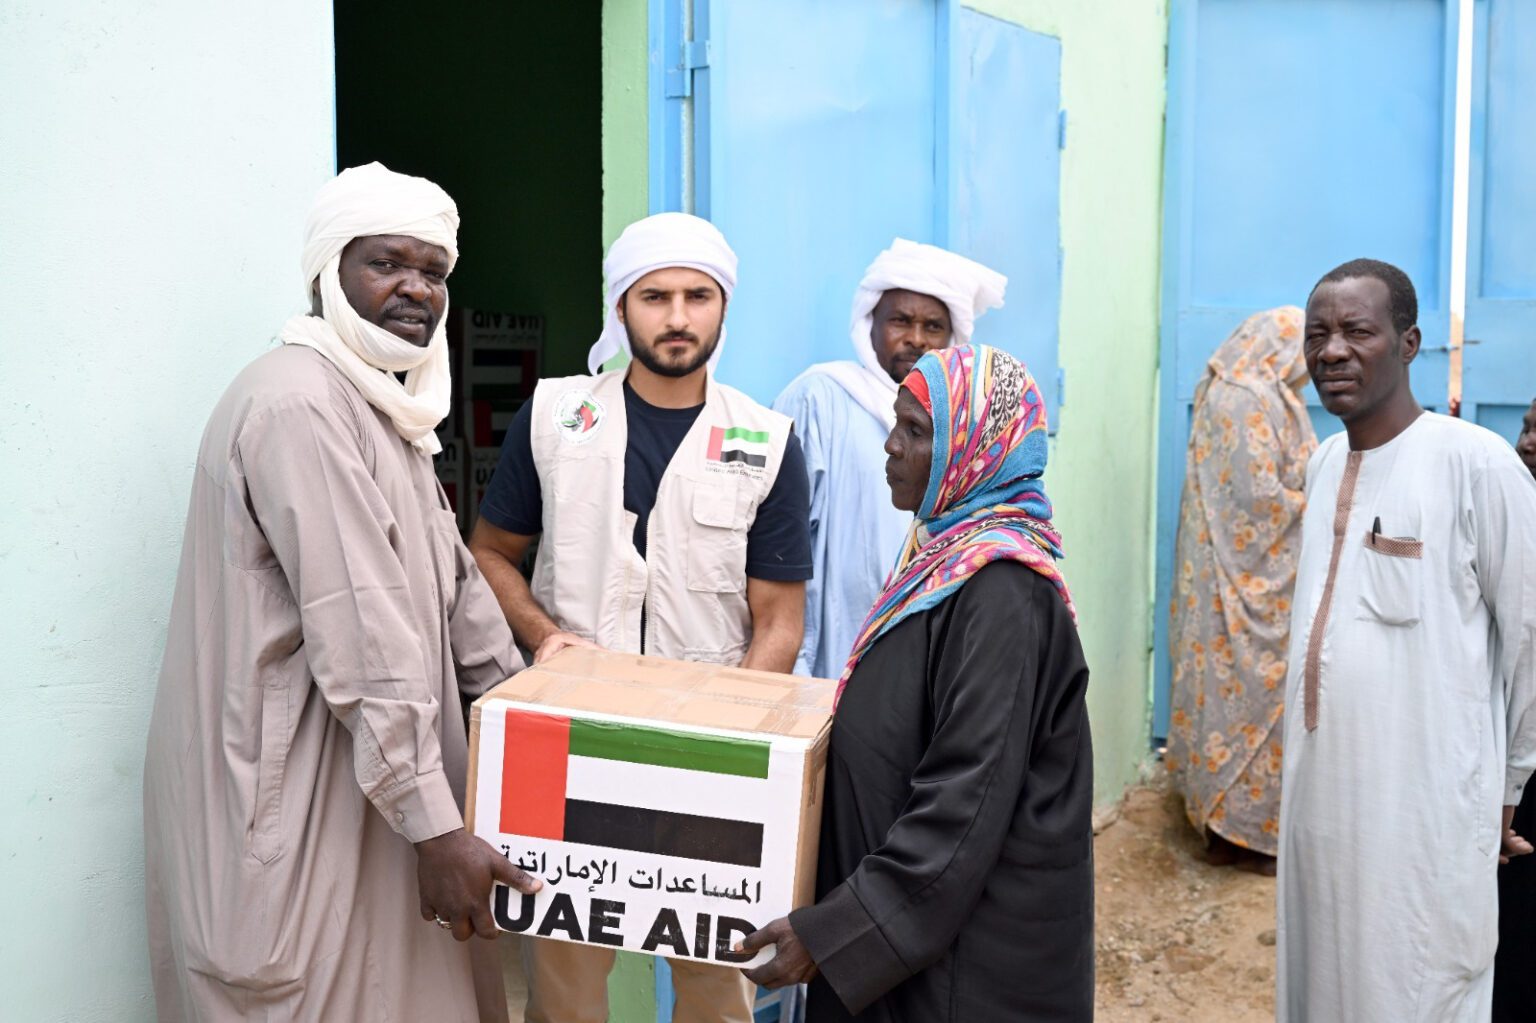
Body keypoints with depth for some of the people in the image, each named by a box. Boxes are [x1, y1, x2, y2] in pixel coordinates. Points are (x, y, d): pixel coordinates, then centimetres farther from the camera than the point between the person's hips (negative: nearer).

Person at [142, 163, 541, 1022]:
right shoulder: (301, 405, -19)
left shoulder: (380, 404, 14)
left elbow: (450, 576, 16)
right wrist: (435, 828, -23)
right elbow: (365, 645, -24)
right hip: (292, 799, -9)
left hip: (365, 776, 10)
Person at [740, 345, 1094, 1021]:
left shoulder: (1001, 588, -22)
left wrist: (832, 931, -22)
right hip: (913, 914, 8)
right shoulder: (946, 549, 4)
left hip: (971, 941, -8)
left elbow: (966, 805, -25)